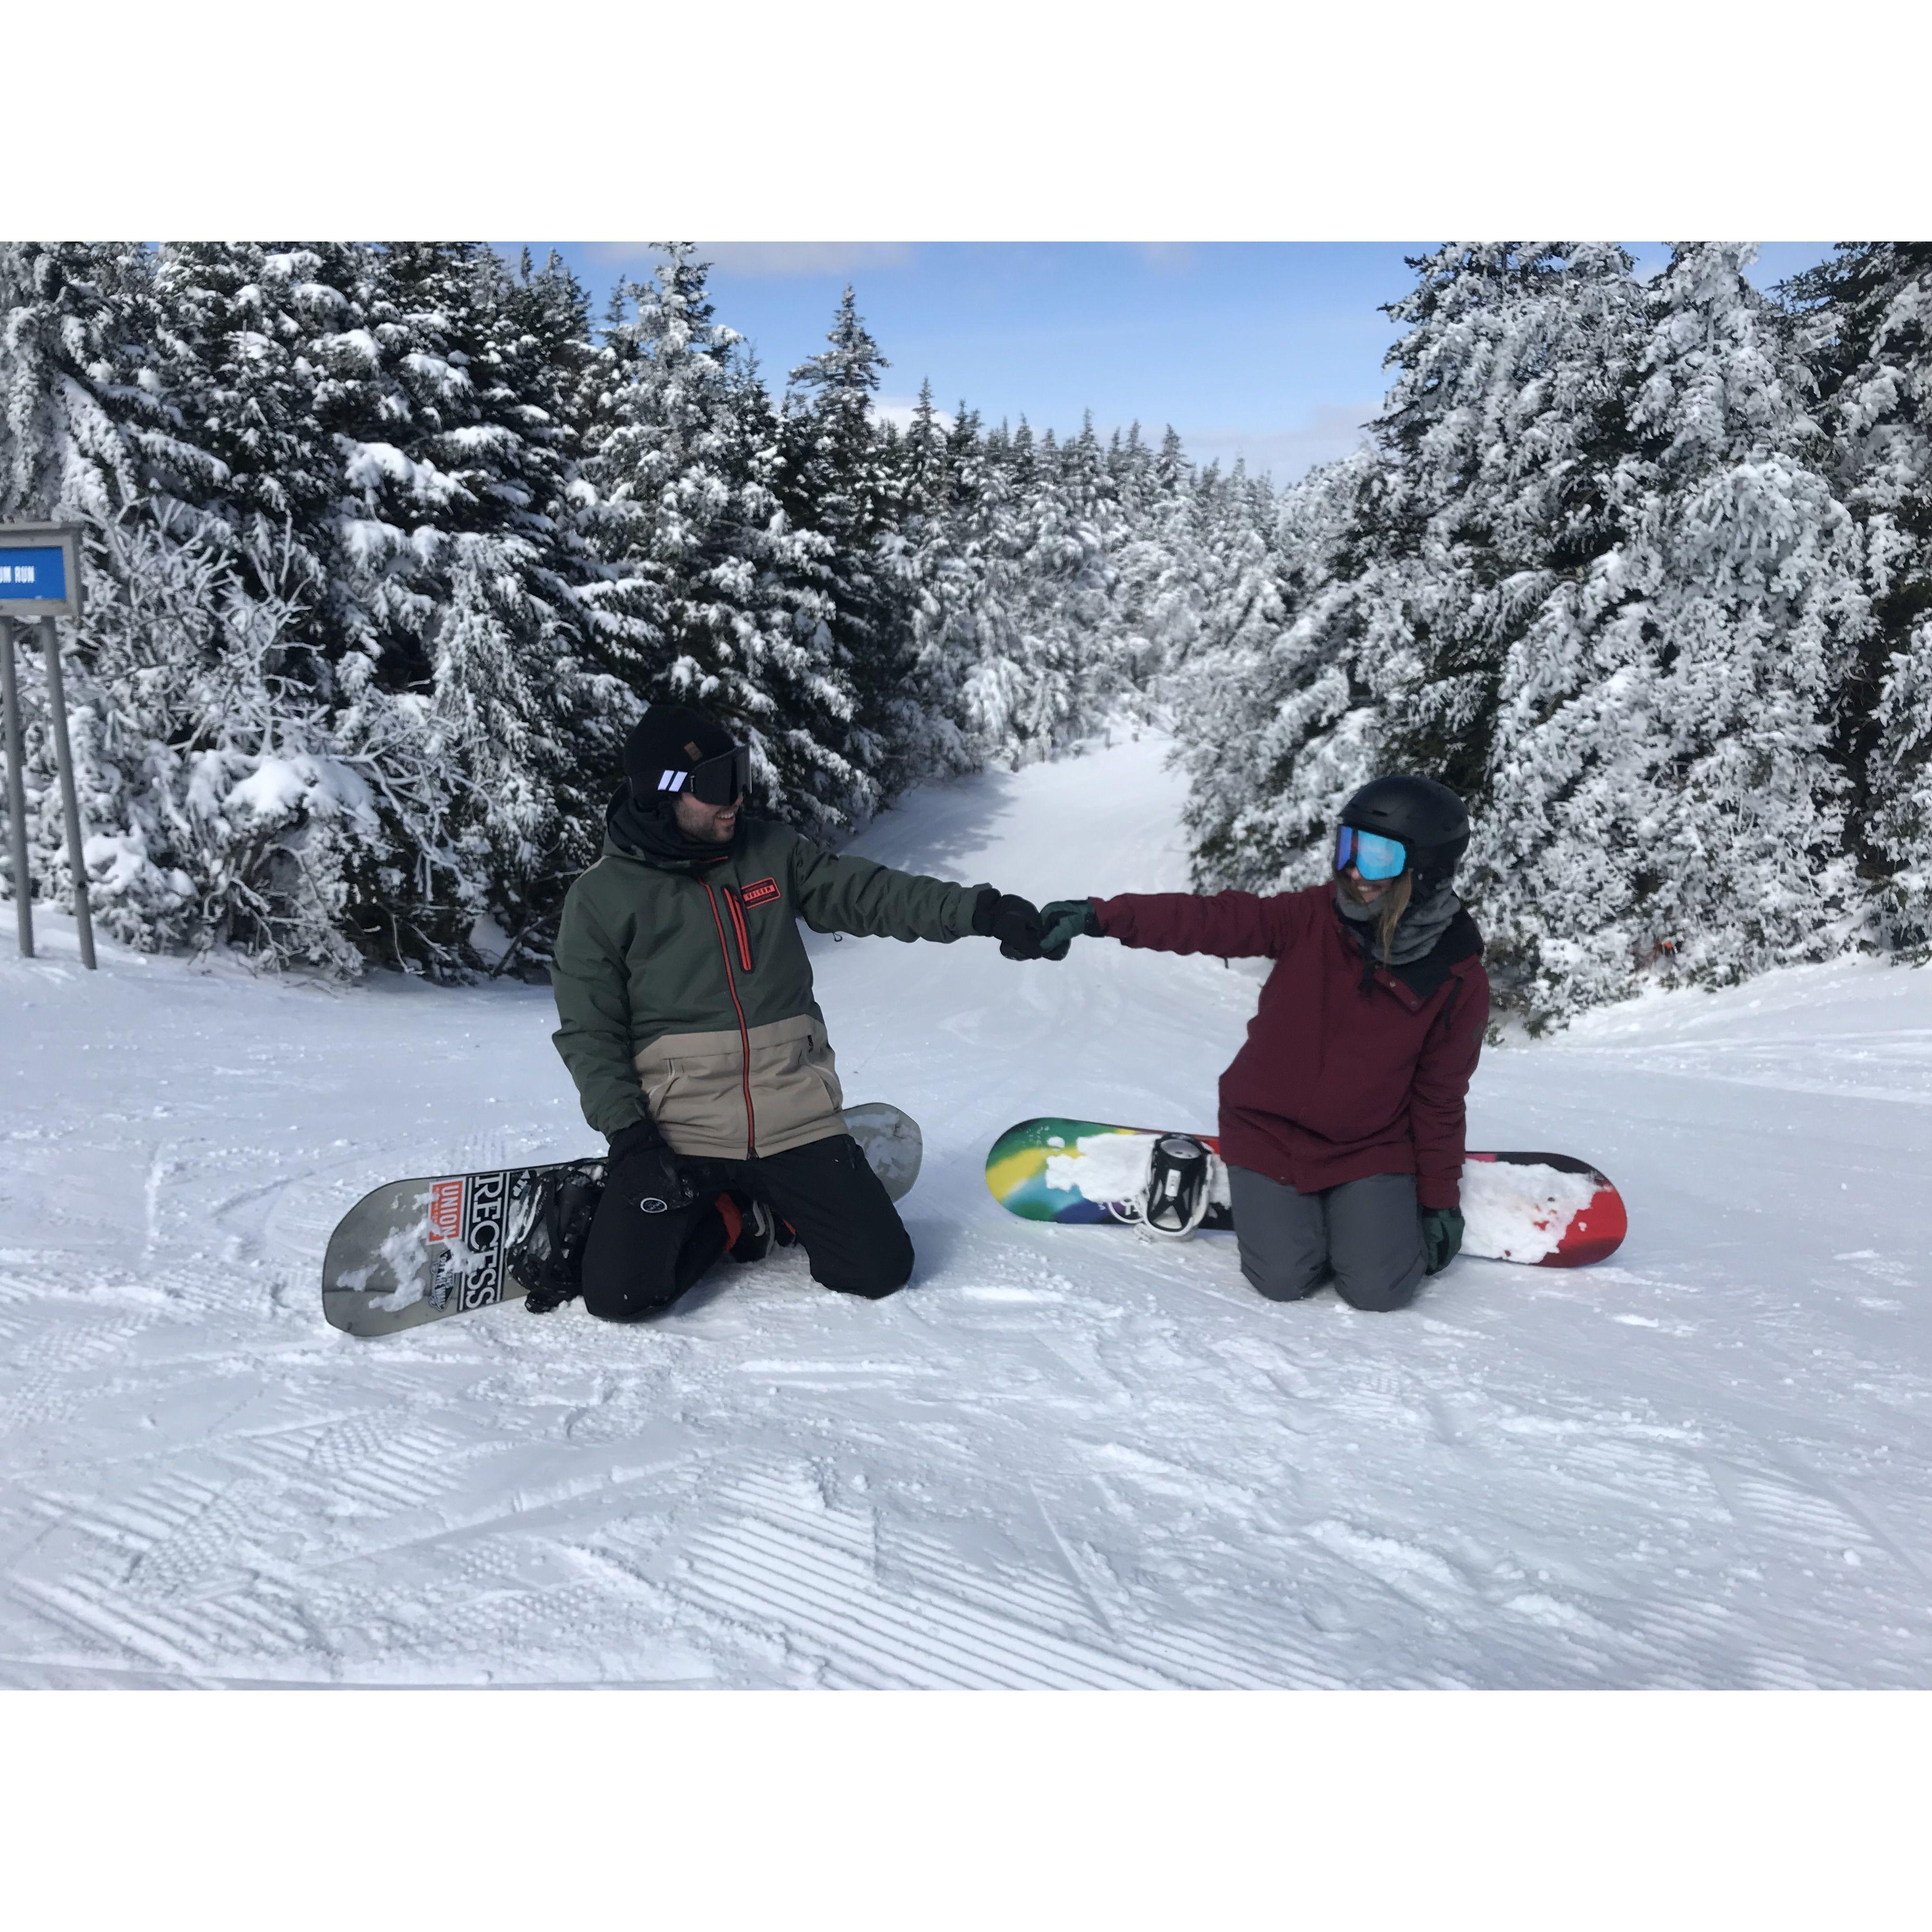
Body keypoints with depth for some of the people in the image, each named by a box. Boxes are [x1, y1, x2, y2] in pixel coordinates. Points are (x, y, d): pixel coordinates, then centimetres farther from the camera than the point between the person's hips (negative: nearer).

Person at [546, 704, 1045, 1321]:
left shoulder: (771, 852, 5)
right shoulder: (601, 898, -3)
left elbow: (869, 892, 0)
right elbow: (590, 1034, -2)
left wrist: (980, 910, -12)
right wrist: (627, 1133, -12)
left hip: (797, 1125, 2)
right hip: (676, 1136, -2)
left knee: (881, 1269, -4)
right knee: (619, 1295, -16)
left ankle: (773, 1211, 23)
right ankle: (729, 1221, 13)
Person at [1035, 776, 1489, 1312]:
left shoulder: (1459, 981, -12)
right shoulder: (1314, 917, -13)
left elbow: (1440, 1097, -2)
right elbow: (1208, 920, -19)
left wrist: (1440, 1198, 3)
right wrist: (1102, 916, -30)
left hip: (1370, 1147, 0)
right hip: (1269, 1130, 0)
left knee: (1379, 1290, -12)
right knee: (1285, 1281, -10)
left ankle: (1357, 1212, 19)